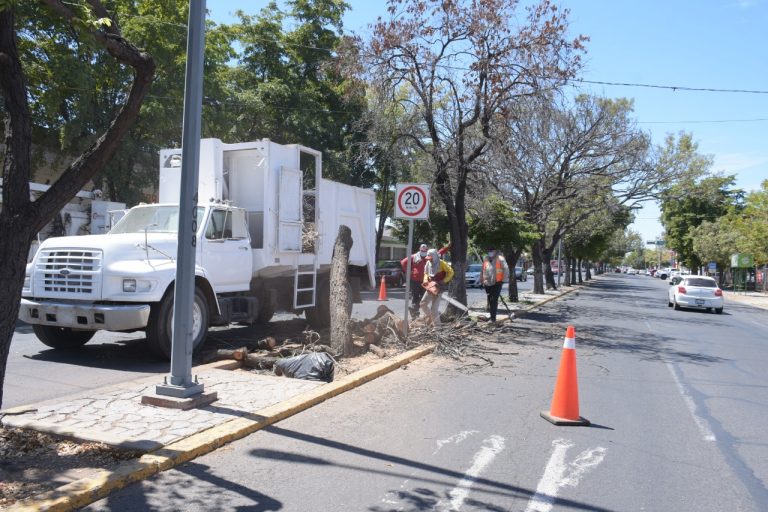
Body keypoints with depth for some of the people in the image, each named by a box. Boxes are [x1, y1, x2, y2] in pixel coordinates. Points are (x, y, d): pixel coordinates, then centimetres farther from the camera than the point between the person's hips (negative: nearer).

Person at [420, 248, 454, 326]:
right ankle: (429, 317, 26)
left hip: (438, 288, -7)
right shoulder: (428, 263, 5)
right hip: (431, 287, 7)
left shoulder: (441, 263, -13)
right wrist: (425, 280, -1)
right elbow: (426, 274, 19)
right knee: (423, 304, 8)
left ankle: (437, 325, -1)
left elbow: (451, 272, -14)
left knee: (434, 308, -10)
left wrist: (444, 281, -19)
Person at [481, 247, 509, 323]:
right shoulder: (485, 259, 11)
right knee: (490, 300, 14)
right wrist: (482, 281, 19)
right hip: (488, 284, 5)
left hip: (497, 283, -5)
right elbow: (483, 271, 19)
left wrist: (504, 279, -10)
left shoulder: (500, 259, -5)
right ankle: (492, 316, 28)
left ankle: (493, 317, -9)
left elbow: (506, 269, -6)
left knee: (494, 300, -10)